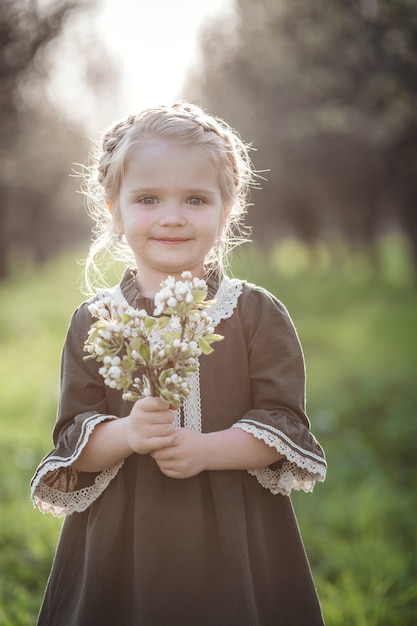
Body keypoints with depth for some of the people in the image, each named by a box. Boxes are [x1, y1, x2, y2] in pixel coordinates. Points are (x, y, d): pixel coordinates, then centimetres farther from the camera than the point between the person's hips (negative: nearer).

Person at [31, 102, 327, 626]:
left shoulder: (257, 313, 0)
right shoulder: (94, 323, 3)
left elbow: (285, 424, -5)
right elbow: (70, 440, -1)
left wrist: (204, 448, -20)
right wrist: (127, 434, -21)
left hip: (234, 538, 0)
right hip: (123, 539, 1)